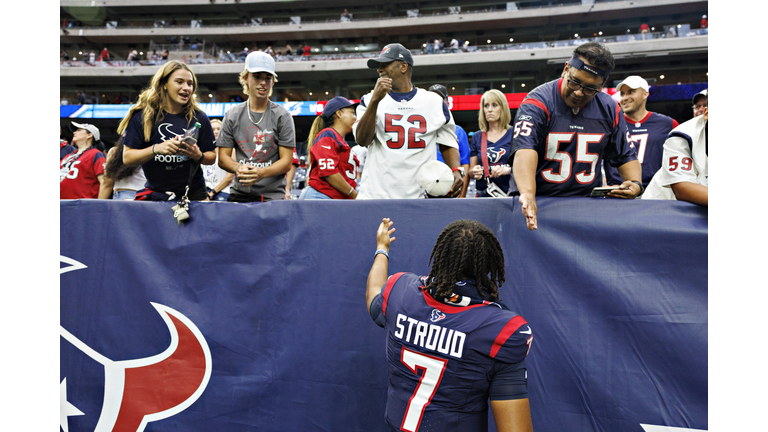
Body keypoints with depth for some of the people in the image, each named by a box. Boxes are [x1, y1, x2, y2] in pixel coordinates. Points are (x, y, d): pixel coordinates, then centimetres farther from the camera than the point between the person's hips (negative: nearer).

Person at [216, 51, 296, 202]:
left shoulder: (282, 116, 1)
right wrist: (238, 167, -15)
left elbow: (286, 162, -4)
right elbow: (223, 157, 8)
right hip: (239, 194, 2)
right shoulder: (232, 116, 9)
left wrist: (261, 173, -22)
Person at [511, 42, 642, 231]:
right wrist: (528, 194, -43)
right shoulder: (537, 102, -9)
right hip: (539, 202, -4)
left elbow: (625, 156, 20)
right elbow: (525, 149, -27)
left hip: (588, 203, 5)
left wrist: (635, 183, 0)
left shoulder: (609, 109, 9)